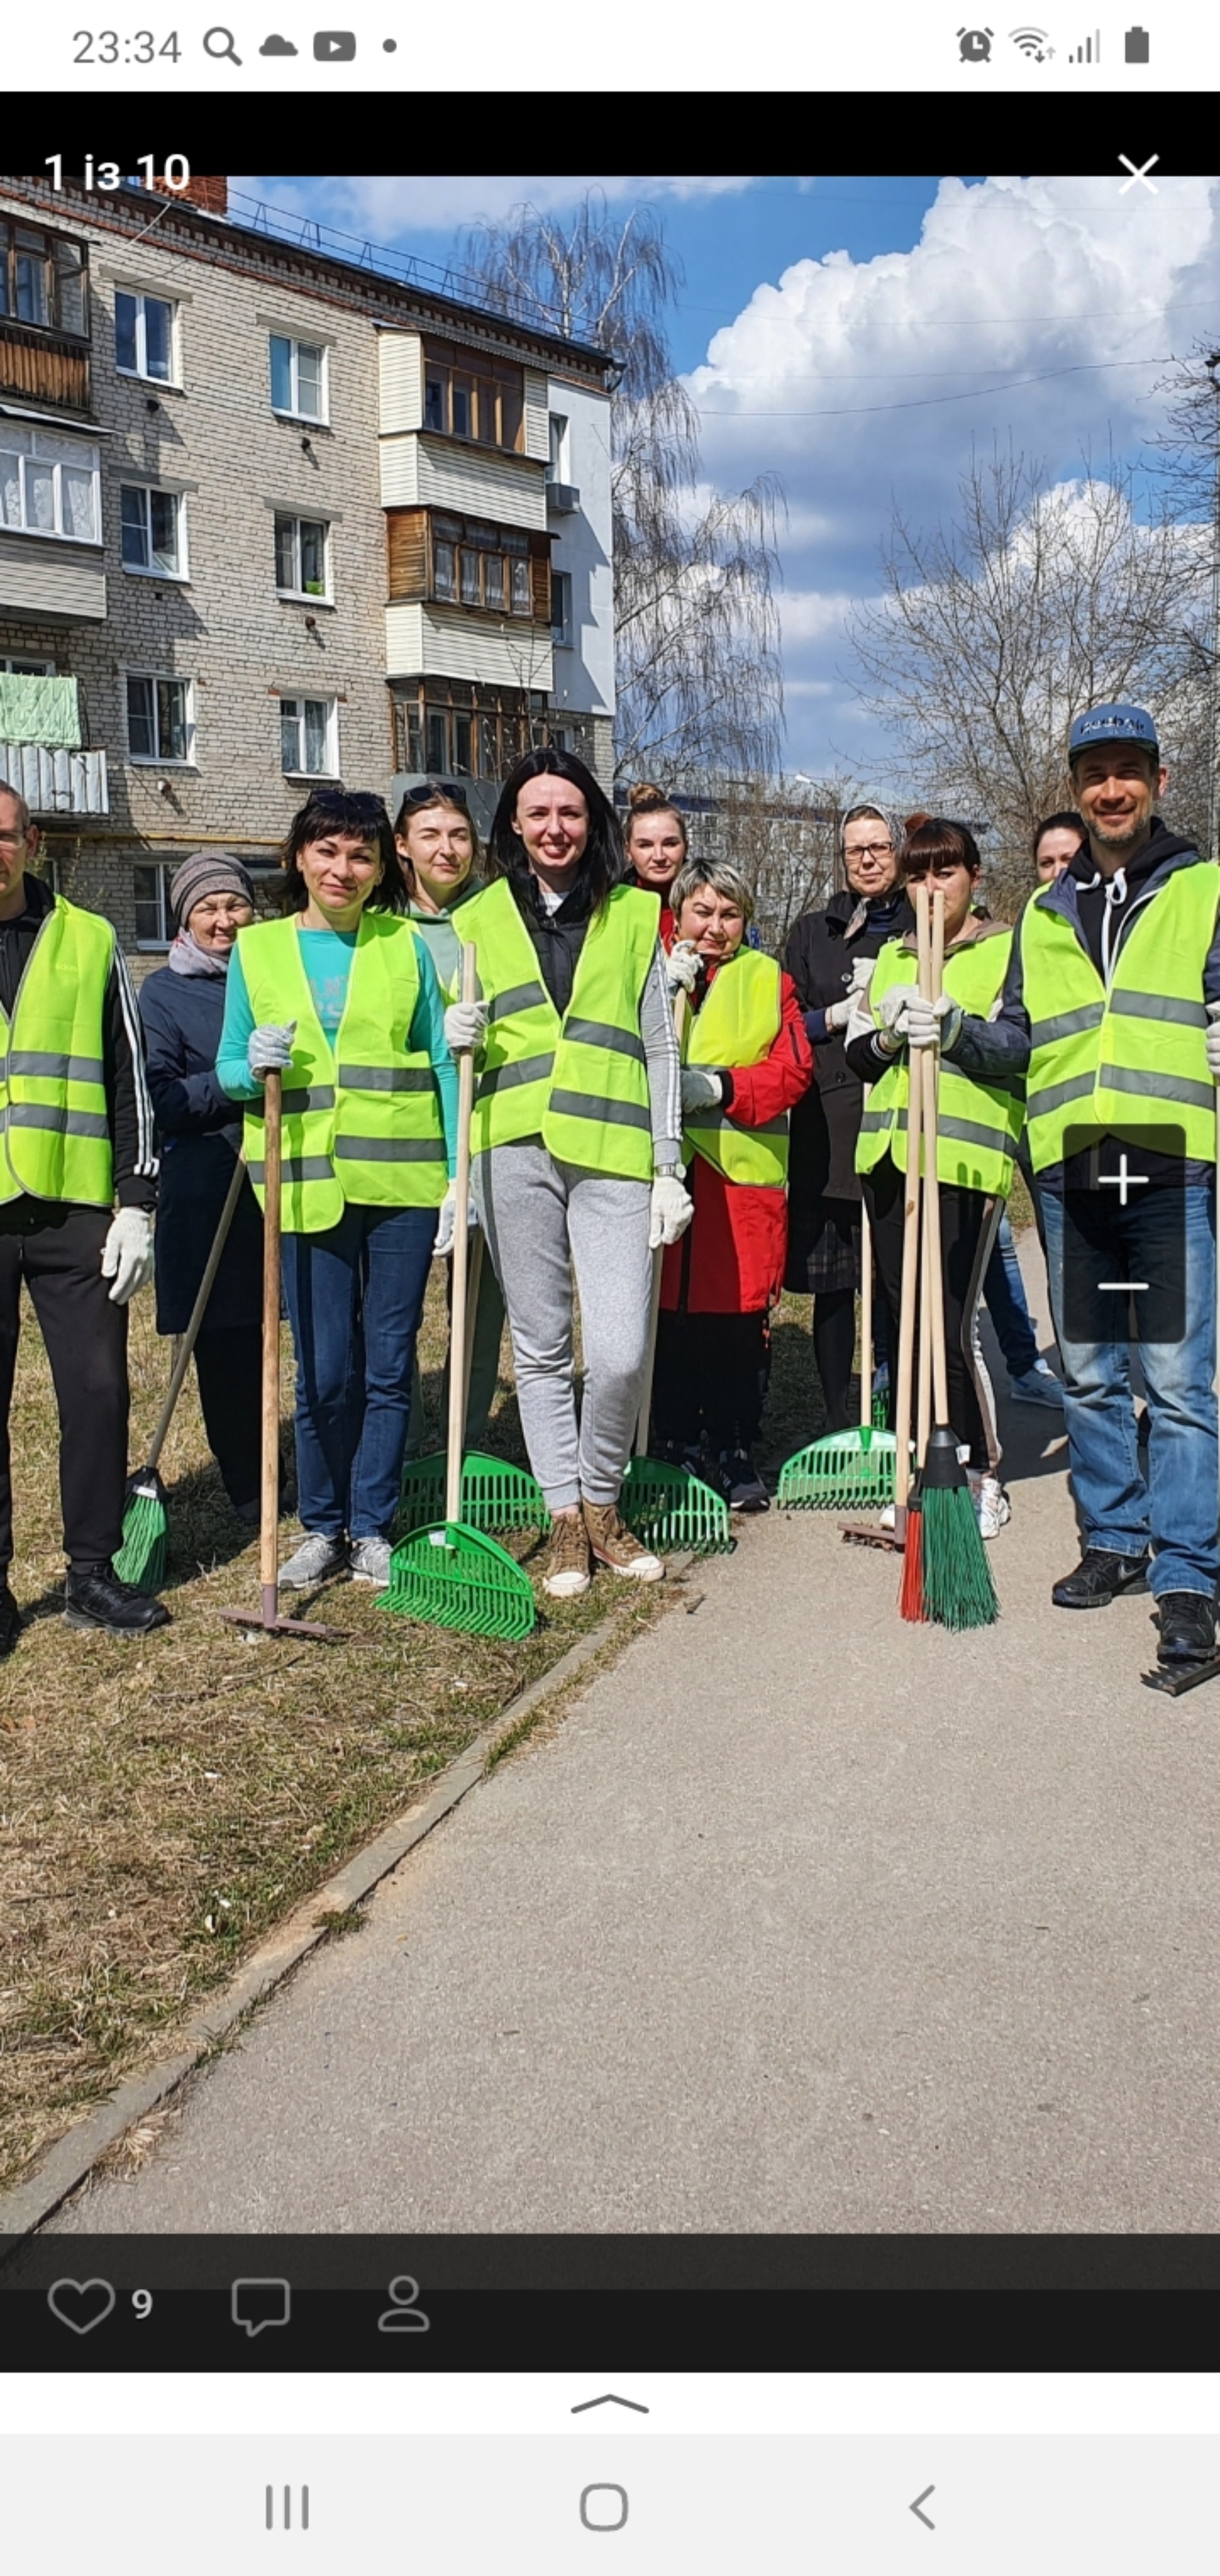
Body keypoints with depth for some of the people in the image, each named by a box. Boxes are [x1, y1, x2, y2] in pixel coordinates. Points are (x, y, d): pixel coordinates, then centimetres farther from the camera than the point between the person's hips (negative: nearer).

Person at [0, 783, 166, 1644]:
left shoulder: (89, 942, 7)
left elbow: (129, 1084, 7)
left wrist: (136, 1204, 0)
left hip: (74, 1210, 0)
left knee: (98, 1391, 3)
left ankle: (94, 1571, 17)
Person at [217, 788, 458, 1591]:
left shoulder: (408, 946, 5)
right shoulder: (258, 950, 7)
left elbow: (442, 1062, 5)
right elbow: (228, 1069, 10)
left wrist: (460, 1171, -1)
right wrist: (255, 1066, -13)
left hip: (403, 1180, 0)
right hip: (308, 1184, 0)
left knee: (389, 1364, 5)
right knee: (326, 1370, 2)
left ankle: (372, 1528, 18)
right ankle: (322, 1527, 19)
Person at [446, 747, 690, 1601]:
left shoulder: (636, 915, 11)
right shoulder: (480, 920, 13)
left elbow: (661, 1050, 10)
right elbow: (462, 1044, 20)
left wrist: (670, 1168, 4)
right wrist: (458, 1039, -4)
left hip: (612, 1153, -1)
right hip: (514, 1152, 2)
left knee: (621, 1352, -9)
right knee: (540, 1347, 5)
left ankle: (602, 1506, 14)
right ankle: (565, 1521, 16)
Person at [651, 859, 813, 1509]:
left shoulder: (769, 981, 13)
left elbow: (792, 1069, 0)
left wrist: (722, 1087, -14)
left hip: (744, 1178, 0)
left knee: (740, 1320, 2)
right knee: (669, 1316, 1)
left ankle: (733, 1451, 14)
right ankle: (675, 1445, 14)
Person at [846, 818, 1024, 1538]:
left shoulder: (1006, 950, 4)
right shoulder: (892, 955, 21)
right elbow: (857, 1054, 16)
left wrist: (954, 1028, -24)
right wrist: (887, 1034, -5)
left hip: (967, 1154, -6)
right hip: (891, 1154, 6)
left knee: (952, 1323, -11)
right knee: (906, 1317, 7)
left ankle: (984, 1475, 3)